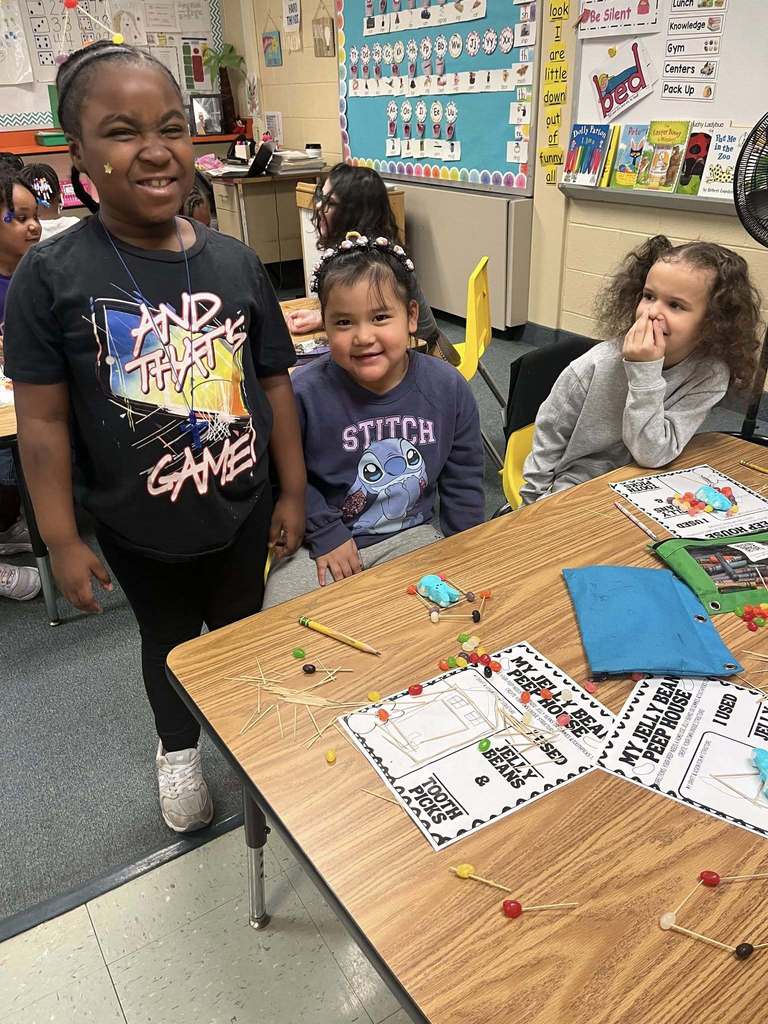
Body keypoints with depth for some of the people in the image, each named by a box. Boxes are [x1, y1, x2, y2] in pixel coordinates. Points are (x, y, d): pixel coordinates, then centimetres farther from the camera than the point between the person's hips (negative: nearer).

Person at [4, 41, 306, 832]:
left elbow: (274, 384, 0)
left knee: (239, 628, 22)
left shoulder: (234, 261, -7)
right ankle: (177, 749, 51)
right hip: (137, 525, -1)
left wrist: (293, 493, 3)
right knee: (168, 637, 22)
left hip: (242, 509, 2)